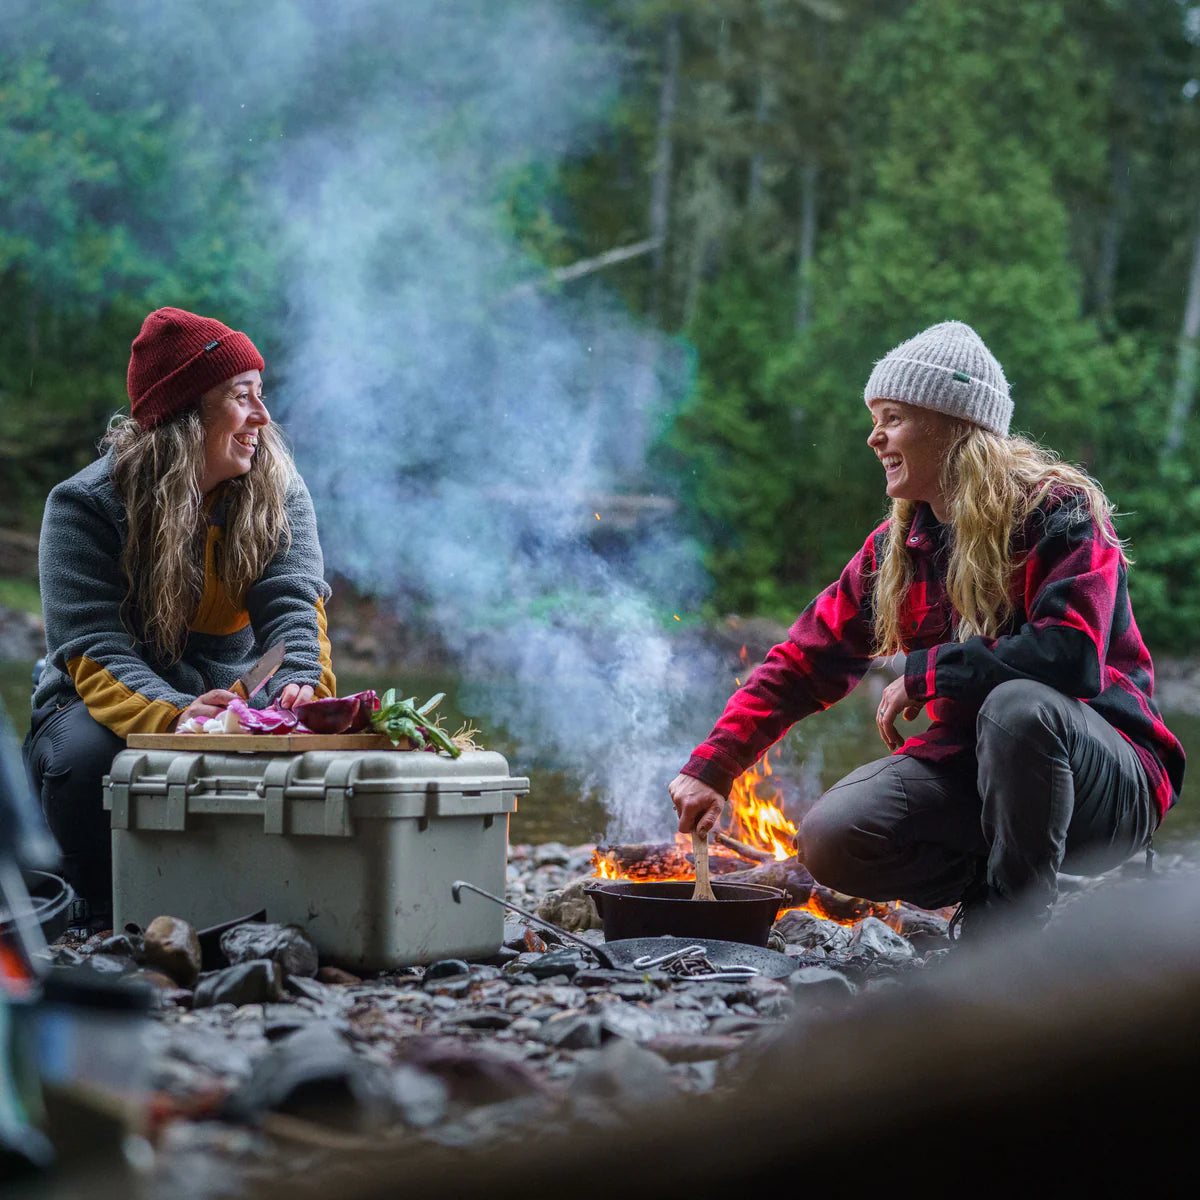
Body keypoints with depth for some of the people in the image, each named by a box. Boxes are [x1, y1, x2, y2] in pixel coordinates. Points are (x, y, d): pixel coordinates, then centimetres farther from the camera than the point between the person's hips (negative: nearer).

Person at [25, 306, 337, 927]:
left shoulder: (278, 491, 0)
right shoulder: (84, 505, -12)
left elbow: (293, 602, -14)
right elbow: (96, 651, -22)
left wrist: (301, 685, -38)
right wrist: (174, 715, -43)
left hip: (233, 699, 3)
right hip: (109, 703, -2)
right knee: (86, 756, -37)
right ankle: (105, 902, -7)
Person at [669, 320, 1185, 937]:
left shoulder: (1058, 513, -14)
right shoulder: (895, 548, 6)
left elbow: (1069, 656, -29)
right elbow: (803, 662, 7)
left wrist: (921, 675, -18)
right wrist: (710, 768, -4)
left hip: (1111, 781, -5)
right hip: (976, 770, 5)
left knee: (1018, 706, -39)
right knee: (829, 842, -18)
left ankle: (1017, 931, -20)